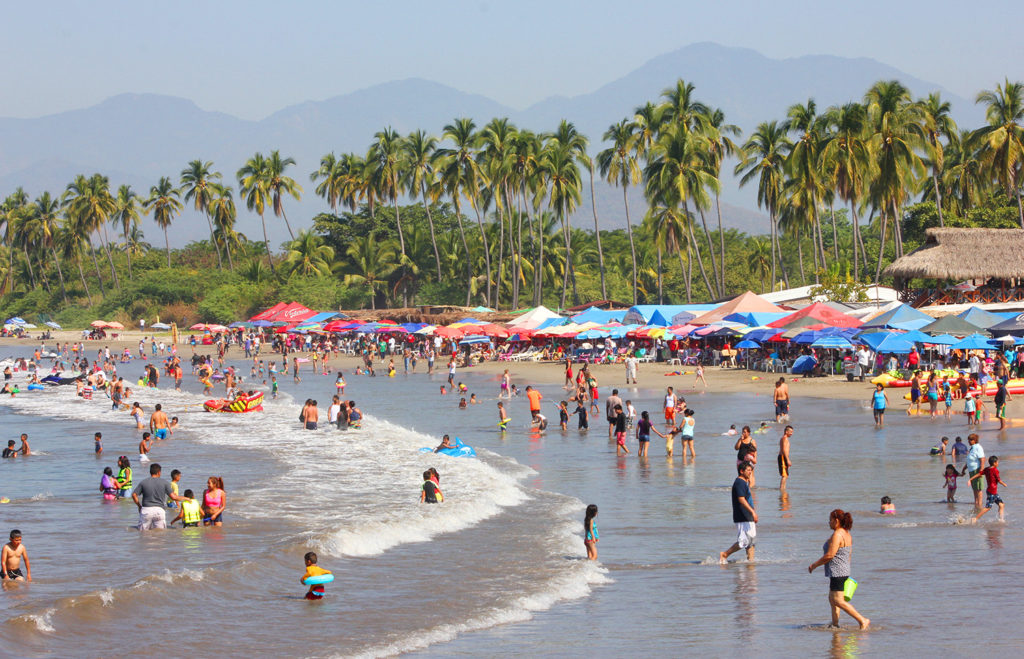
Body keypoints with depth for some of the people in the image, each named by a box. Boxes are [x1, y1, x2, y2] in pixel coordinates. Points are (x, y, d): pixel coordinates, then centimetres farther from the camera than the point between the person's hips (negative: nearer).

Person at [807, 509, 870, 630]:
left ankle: (862, 620, -12)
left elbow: (829, 555, -21)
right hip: (844, 571, 11)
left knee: (838, 601, -9)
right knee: (832, 599, 16)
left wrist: (814, 565, -11)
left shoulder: (837, 535, -18)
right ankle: (835, 624, 18)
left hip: (837, 573, -11)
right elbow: (849, 555, 20)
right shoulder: (847, 534, 13)